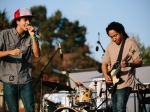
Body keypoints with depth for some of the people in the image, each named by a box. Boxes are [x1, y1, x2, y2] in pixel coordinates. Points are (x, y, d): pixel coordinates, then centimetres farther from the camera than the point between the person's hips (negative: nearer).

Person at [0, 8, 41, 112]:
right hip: (9, 81, -2)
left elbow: (37, 55, -4)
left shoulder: (29, 36, 5)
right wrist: (10, 52, -27)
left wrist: (33, 37, -12)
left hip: (26, 81, 2)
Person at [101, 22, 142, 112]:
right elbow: (104, 63, 17)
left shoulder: (131, 43, -6)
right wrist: (106, 75, -2)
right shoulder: (110, 46, 13)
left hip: (125, 83, -7)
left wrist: (129, 64, -30)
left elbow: (139, 62, -10)